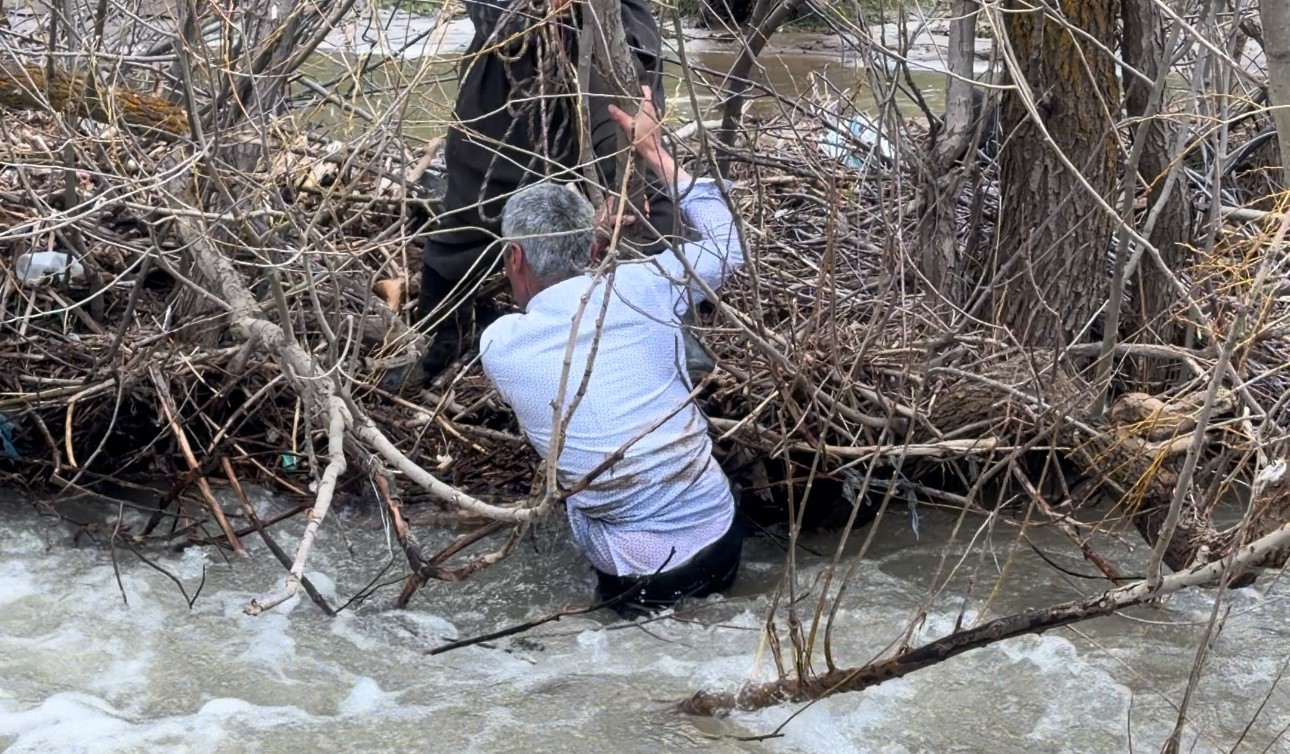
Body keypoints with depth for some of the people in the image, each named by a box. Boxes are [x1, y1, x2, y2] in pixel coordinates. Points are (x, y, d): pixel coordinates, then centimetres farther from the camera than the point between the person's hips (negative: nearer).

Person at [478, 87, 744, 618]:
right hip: (721, 542, 2)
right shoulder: (642, 289, -7)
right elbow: (725, 244, 14)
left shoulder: (497, 346, -7)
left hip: (637, 574, -1)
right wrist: (656, 153, 18)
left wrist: (603, 230, 20)